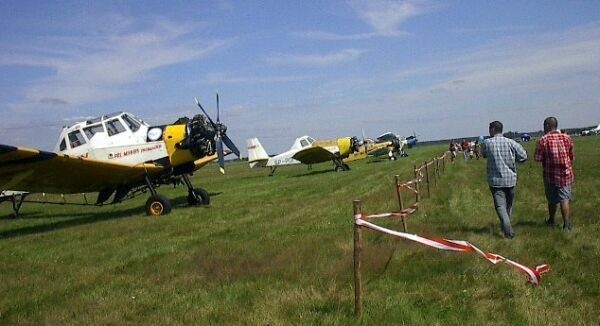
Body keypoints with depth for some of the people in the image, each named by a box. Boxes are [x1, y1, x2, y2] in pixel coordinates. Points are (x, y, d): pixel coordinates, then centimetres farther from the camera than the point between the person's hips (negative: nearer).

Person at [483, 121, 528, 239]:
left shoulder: (487, 143, -7)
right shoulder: (511, 142, -3)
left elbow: (484, 155, 11)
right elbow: (523, 156, -2)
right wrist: (511, 160, 11)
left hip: (495, 181, -3)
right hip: (510, 179, 3)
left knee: (500, 206, -4)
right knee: (509, 204, 21)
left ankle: (508, 231, -18)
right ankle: (506, 226, 35)